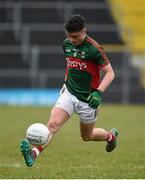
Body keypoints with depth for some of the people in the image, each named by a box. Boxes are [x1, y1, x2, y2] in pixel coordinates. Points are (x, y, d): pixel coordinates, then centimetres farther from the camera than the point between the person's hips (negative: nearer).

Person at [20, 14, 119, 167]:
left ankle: (111, 135, 46)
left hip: (88, 98, -4)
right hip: (69, 92, 4)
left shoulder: (94, 49, -18)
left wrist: (98, 93, -26)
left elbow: (110, 73, -15)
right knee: (53, 124, -21)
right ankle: (34, 153, -36)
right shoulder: (67, 44, 1)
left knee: (87, 136, 15)